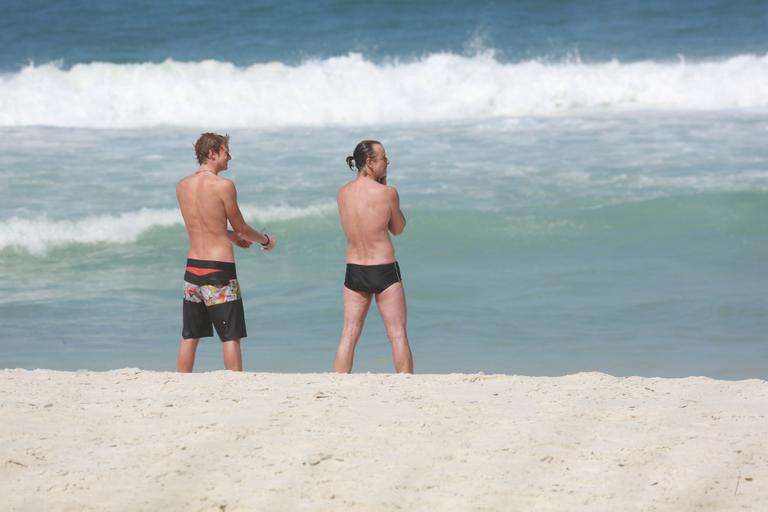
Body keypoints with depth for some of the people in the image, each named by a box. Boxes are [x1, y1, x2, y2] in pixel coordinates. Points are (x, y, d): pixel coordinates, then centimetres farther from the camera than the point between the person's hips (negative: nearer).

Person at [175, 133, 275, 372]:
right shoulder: (223, 186, -13)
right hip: (219, 270, -6)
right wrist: (265, 240, 16)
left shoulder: (182, 186, 6)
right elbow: (240, 227, -2)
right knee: (231, 336, 1)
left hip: (193, 267, 6)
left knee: (189, 336, 12)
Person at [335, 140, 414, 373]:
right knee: (398, 334, 4)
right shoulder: (387, 193, -14)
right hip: (384, 271, -4)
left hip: (353, 270, 4)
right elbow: (398, 229, 2)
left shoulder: (342, 194, 1)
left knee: (349, 335, 8)